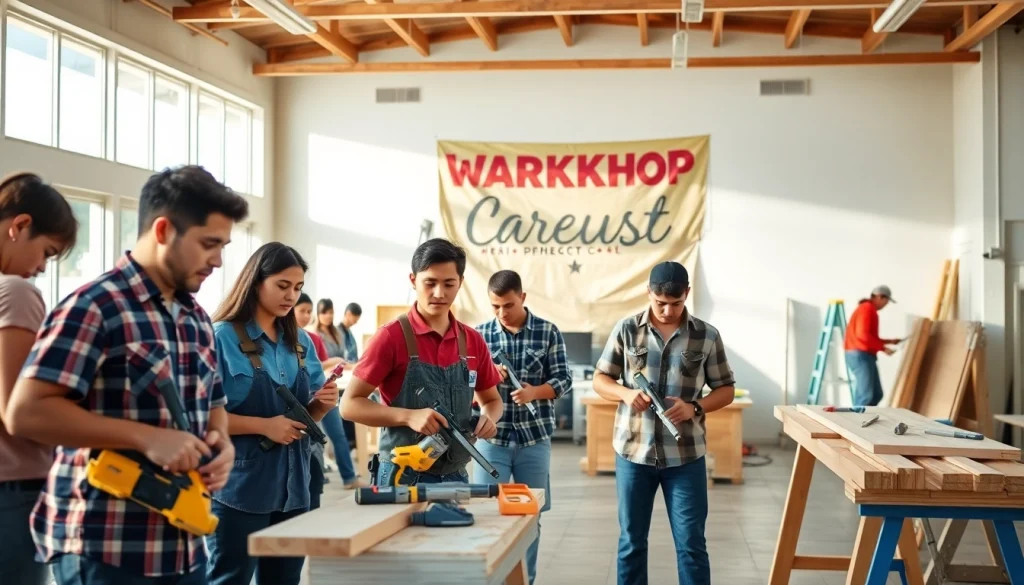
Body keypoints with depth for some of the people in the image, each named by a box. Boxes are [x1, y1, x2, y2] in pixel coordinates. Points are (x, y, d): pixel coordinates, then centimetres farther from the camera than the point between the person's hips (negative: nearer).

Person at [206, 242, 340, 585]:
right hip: (239, 485, -6)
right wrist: (263, 425, -21)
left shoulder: (300, 342, 11)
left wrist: (323, 404, -5)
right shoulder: (223, 337, -9)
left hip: (291, 484, 7)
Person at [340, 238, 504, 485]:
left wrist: (488, 418, -5)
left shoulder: (473, 341, 5)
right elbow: (350, 404, -10)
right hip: (403, 477, -4)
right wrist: (408, 416, -23)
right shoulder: (391, 336, -9)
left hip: (456, 477, 5)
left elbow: (492, 399, 18)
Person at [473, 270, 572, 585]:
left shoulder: (548, 332, -1)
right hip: (492, 437, 0)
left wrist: (535, 391, -20)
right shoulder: (480, 334, 1)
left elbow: (563, 379, -2)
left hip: (535, 437, 0)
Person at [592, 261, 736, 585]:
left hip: (685, 455, -1)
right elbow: (600, 379, 6)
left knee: (691, 543, 4)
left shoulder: (707, 335, -1)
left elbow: (726, 389, 5)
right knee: (631, 541, 10)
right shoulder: (626, 329, 0)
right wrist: (626, 393, -16)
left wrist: (695, 408, -14)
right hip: (633, 452, 1)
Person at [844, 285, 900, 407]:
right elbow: (862, 334, -21)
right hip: (860, 355, -10)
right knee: (866, 395, -14)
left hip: (865, 356, 10)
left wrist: (889, 341, 20)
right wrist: (883, 347, -16)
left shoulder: (870, 310, 20)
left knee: (877, 394, 9)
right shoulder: (866, 309, -11)